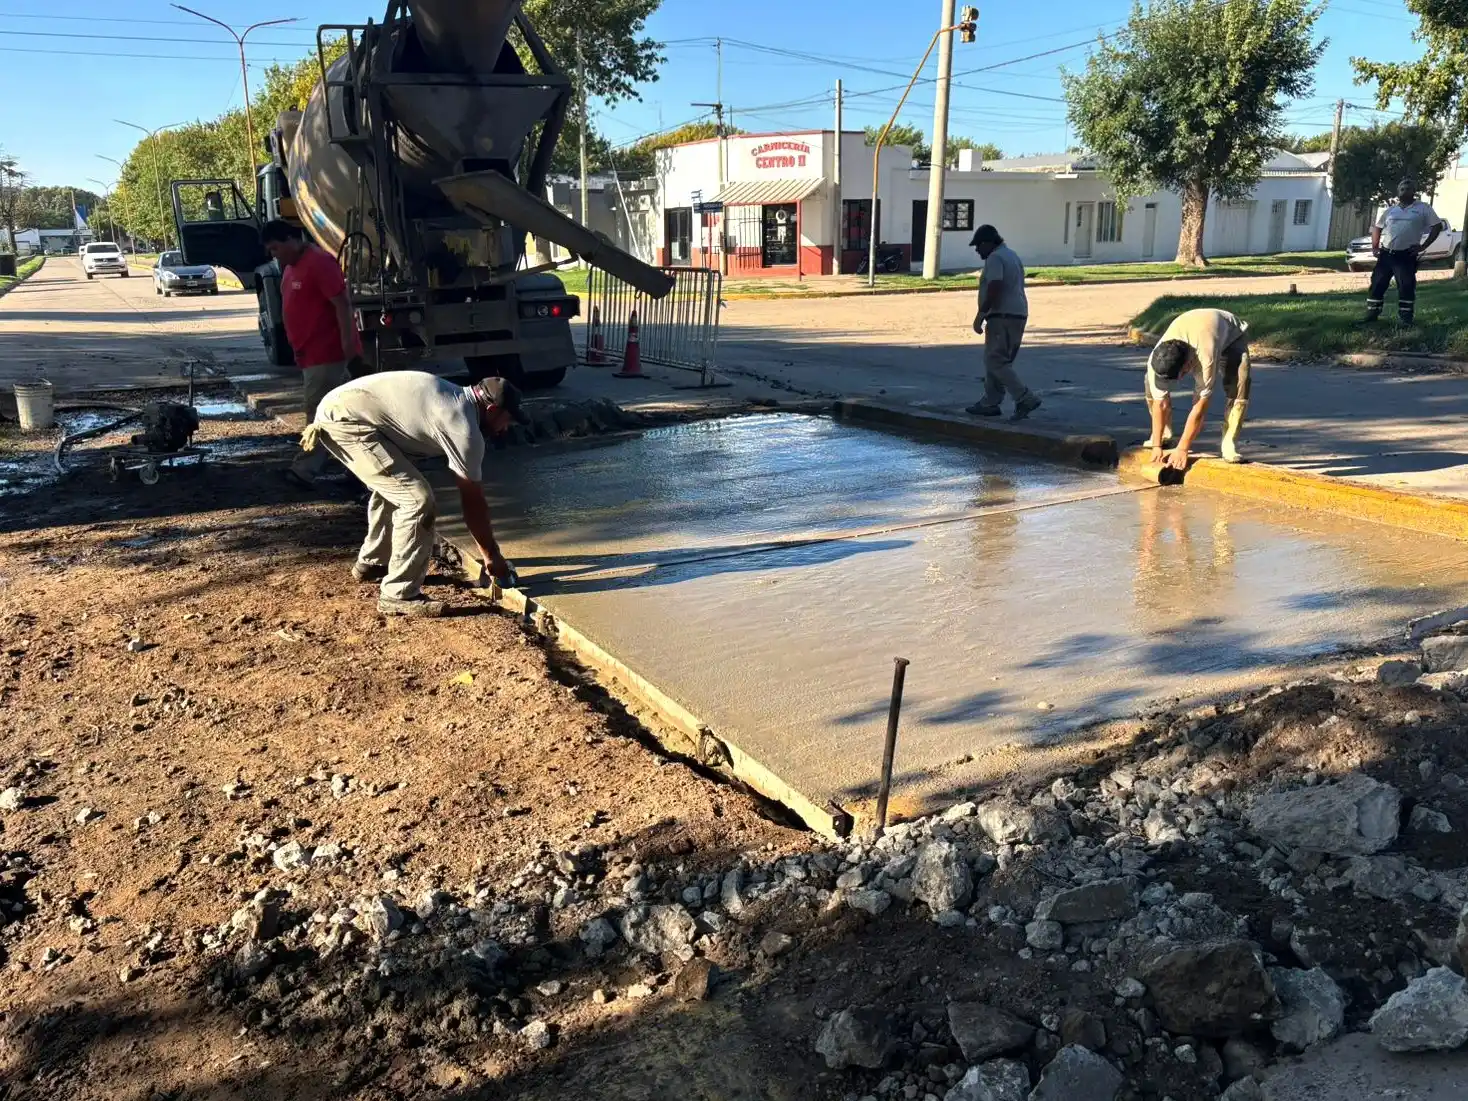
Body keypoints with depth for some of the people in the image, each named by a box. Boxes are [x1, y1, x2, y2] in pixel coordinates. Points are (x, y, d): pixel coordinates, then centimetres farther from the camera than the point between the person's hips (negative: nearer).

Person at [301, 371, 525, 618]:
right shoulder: (464, 427, -12)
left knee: (392, 487, 29)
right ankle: (398, 596, -5)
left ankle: (370, 563, 44)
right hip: (345, 419, -11)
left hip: (336, 410, 11)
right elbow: (472, 501, -4)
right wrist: (492, 555, 7)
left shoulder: (456, 399, 18)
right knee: (417, 499, -12)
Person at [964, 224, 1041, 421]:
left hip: (1003, 317, -11)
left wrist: (981, 315, -20)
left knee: (995, 362, -10)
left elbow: (995, 288, -23)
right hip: (1017, 314, 11)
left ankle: (1025, 399, -15)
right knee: (995, 360, 14)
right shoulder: (1011, 255, 21)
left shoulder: (995, 258, -12)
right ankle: (990, 403, 17)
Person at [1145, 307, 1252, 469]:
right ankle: (1165, 435, 6)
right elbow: (1160, 403, -27)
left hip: (1231, 336, -4)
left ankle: (1229, 445, -23)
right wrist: (1156, 446, -27)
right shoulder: (1155, 360, -35)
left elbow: (1200, 407, -42)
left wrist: (1182, 449, -40)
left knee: (1239, 384, -33)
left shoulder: (1205, 356, -49)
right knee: (1152, 383, -13)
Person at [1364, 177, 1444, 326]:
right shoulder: (1390, 210, 13)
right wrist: (1375, 246, 7)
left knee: (1406, 287, -3)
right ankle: (1371, 316, 10)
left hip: (1406, 256, -3)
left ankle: (1405, 319, 3)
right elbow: (1377, 227, 21)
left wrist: (1423, 246, -6)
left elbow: (1437, 226, 2)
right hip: (1385, 254, 3)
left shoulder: (1423, 208, 2)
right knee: (1377, 284, 3)